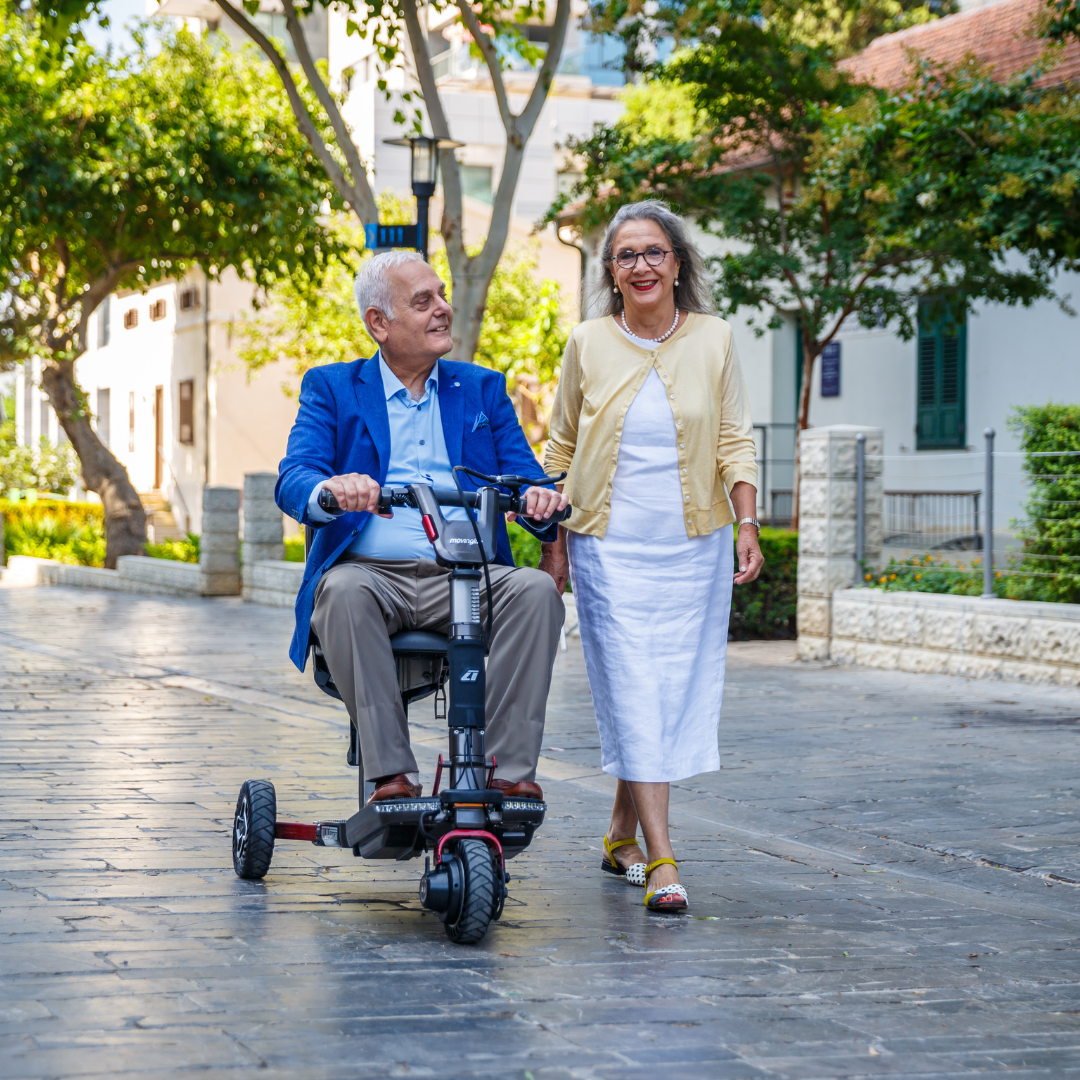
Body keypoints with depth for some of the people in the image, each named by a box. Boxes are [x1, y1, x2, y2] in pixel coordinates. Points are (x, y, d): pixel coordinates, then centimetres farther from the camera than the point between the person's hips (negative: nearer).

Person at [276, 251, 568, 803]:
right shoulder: (331, 387, 12)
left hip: (466, 581, 2)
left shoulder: (483, 388, 19)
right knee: (346, 590, -35)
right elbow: (293, 479, -3)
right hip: (372, 570, -2)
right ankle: (392, 776, -34)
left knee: (536, 589, -28)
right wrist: (329, 489, -29)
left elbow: (523, 473, 9)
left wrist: (541, 496, -18)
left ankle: (510, 770, -28)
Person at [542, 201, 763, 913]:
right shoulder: (589, 345, 2)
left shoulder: (713, 339, 3)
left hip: (694, 546, 1)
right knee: (633, 693, -9)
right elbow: (561, 449, 10)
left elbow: (736, 440, 4)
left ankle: (623, 832, 23)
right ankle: (661, 859, -11)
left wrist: (748, 523, -8)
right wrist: (554, 541, 7)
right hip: (610, 546, -1)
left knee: (676, 688, 4)